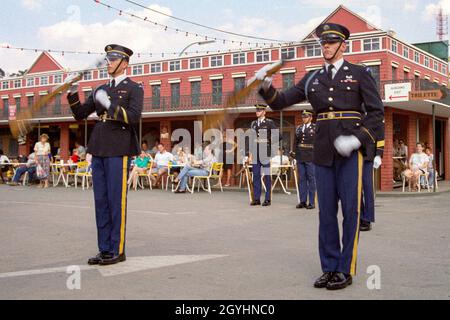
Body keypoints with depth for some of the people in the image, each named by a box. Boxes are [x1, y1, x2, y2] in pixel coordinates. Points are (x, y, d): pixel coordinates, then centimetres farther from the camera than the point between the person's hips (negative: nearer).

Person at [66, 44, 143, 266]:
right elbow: (80, 115, 18)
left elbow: (134, 117, -13)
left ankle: (117, 250, 4)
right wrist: (72, 94, 3)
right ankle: (104, 249, 13)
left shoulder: (134, 89, 1)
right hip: (99, 151, 6)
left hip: (119, 152, -6)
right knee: (101, 201, 7)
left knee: (116, 201, -4)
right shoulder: (101, 90, 19)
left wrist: (108, 104, -19)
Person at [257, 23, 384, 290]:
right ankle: (329, 268, 14)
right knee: (326, 210, 5)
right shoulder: (312, 80, 14)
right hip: (324, 152, 4)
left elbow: (377, 114, -2)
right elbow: (281, 102, 11)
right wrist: (266, 85, -9)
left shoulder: (360, 74, 3)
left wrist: (357, 140, -16)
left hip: (350, 150, -4)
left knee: (350, 209, -2)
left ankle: (346, 270, 6)